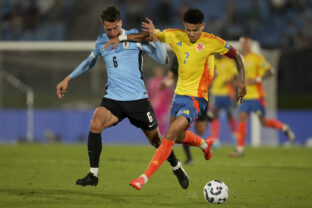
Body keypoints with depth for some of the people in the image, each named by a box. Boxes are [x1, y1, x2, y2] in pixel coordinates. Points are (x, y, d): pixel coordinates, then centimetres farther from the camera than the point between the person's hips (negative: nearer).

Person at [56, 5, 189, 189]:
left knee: (156, 140, 6)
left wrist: (155, 38, -21)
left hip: (138, 98, -2)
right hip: (113, 98, 2)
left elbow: (162, 60, -7)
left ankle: (177, 168, 35)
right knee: (95, 125, -24)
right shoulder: (101, 42, 8)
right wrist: (68, 79, 23)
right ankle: (93, 175, -15)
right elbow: (90, 62, 27)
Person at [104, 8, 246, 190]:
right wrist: (122, 38, -3)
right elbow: (148, 35, 8)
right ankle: (205, 144, 54)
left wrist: (242, 81, -7)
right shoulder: (175, 36, -2)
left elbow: (236, 56, 0)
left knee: (170, 136, -19)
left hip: (196, 98, -6)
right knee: (178, 137, 22)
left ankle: (145, 177, -19)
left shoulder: (212, 42, -13)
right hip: (179, 94, 7)